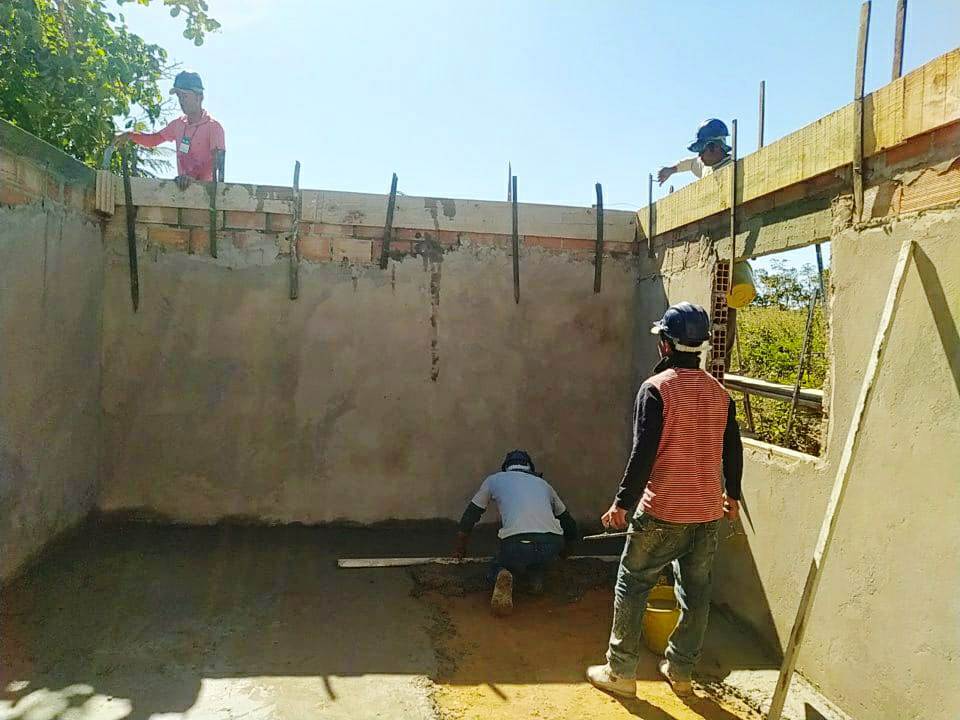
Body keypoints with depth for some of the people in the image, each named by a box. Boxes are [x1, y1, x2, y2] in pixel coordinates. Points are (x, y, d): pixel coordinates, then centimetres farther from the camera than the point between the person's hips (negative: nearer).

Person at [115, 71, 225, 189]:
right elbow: (153, 139, 24)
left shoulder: (214, 127, -8)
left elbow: (217, 160, -21)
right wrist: (130, 136, 5)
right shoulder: (178, 124, 13)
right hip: (183, 186, 6)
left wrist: (193, 175, -36)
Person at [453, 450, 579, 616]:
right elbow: (568, 522, 38)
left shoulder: (495, 479, 24)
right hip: (552, 546, 3)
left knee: (497, 569, 26)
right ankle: (536, 575, 17)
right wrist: (564, 549, 57)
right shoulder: (543, 483, 30)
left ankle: (504, 577, -6)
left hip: (516, 545, -3)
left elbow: (470, 514, 29)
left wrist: (460, 548, 43)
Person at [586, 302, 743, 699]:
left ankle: (621, 672, 16)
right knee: (696, 593, 16)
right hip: (708, 514, 6)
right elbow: (733, 450, 12)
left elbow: (643, 453, -18)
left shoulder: (656, 388, -13)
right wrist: (732, 494, 26)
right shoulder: (719, 392, 5)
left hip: (662, 513, -6)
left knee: (632, 587, 8)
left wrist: (622, 502, -11)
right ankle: (680, 670, 29)